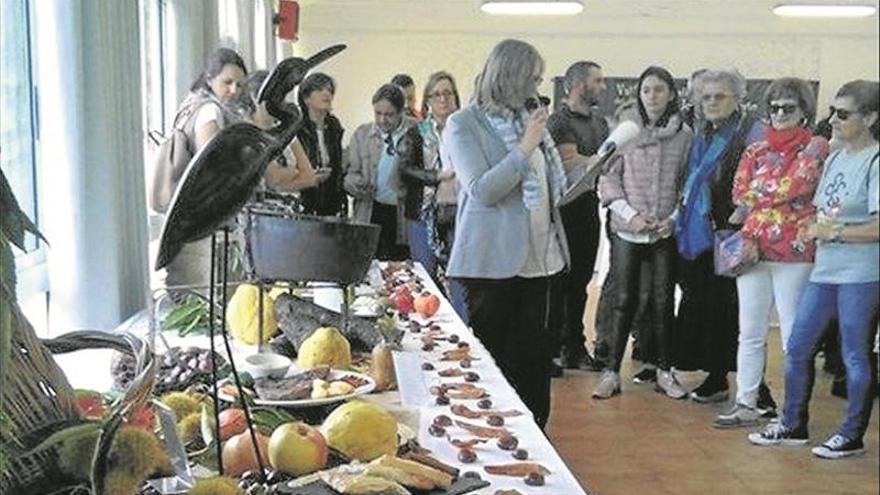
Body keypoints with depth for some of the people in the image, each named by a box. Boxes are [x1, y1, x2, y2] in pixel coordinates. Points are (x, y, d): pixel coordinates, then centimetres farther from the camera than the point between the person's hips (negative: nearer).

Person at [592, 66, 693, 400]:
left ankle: (664, 371, 20)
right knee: (624, 301, 4)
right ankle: (612, 372, 11)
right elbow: (608, 176, -2)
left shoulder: (684, 135, 1)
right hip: (627, 231, -1)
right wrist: (630, 215, -11)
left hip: (666, 233, 1)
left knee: (663, 302, 7)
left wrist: (674, 218, -8)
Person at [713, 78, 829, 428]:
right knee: (750, 333, 8)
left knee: (794, 335, -1)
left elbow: (797, 183, -14)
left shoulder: (815, 148, 1)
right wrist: (747, 238, -8)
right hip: (753, 248, 5)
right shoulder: (756, 151, 15)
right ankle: (746, 404, 15)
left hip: (794, 251, -5)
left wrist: (755, 200, -3)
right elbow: (740, 195, 7)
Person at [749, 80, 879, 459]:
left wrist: (834, 233, -11)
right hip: (824, 270, 8)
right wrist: (815, 230, -1)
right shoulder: (835, 160, 15)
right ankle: (793, 426, 24)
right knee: (797, 347, 11)